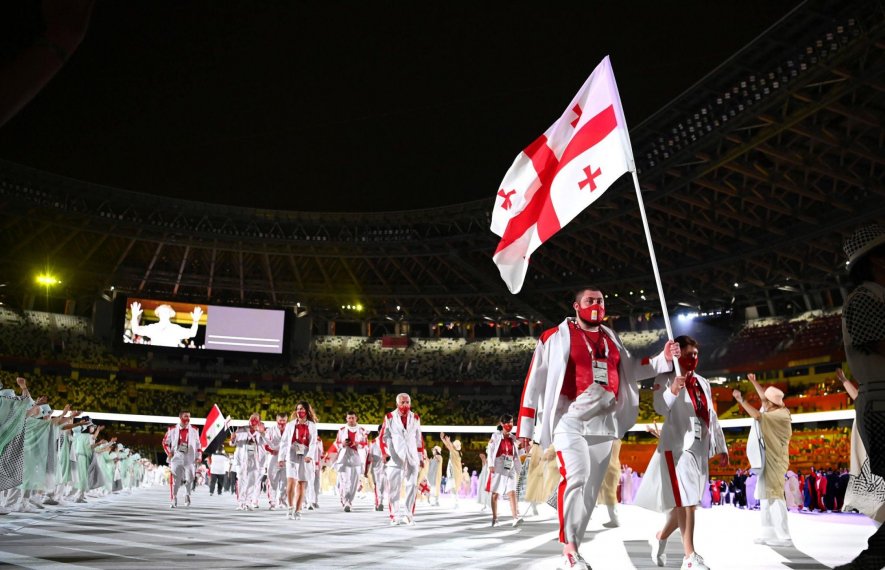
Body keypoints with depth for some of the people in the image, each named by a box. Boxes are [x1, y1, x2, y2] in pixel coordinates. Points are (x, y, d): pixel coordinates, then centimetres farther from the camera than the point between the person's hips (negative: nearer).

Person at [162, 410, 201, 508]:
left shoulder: (194, 430, 7)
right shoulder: (173, 430, 4)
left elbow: (198, 444, 12)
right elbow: (165, 442, 13)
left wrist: (198, 456, 5)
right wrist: (169, 453, 0)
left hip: (189, 458, 1)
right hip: (176, 457, -1)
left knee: (189, 478, -5)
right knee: (176, 479, -3)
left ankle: (187, 495, 20)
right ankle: (174, 499, 11)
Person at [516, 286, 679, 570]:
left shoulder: (611, 340, 17)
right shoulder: (555, 338, 0)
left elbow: (631, 370, 22)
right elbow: (535, 381, -1)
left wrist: (663, 359, 5)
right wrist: (525, 426, -4)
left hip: (604, 422, 6)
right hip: (569, 420, -6)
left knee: (590, 489, 8)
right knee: (575, 477, -22)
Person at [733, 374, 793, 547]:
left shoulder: (780, 415, -18)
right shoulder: (778, 411, 8)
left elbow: (757, 416, -29)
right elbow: (766, 397, 24)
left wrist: (742, 400, -24)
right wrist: (754, 382, 27)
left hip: (774, 461, -10)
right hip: (769, 460, 10)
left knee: (774, 497, -10)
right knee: (766, 496, 11)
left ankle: (784, 537, -9)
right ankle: (769, 534, 15)